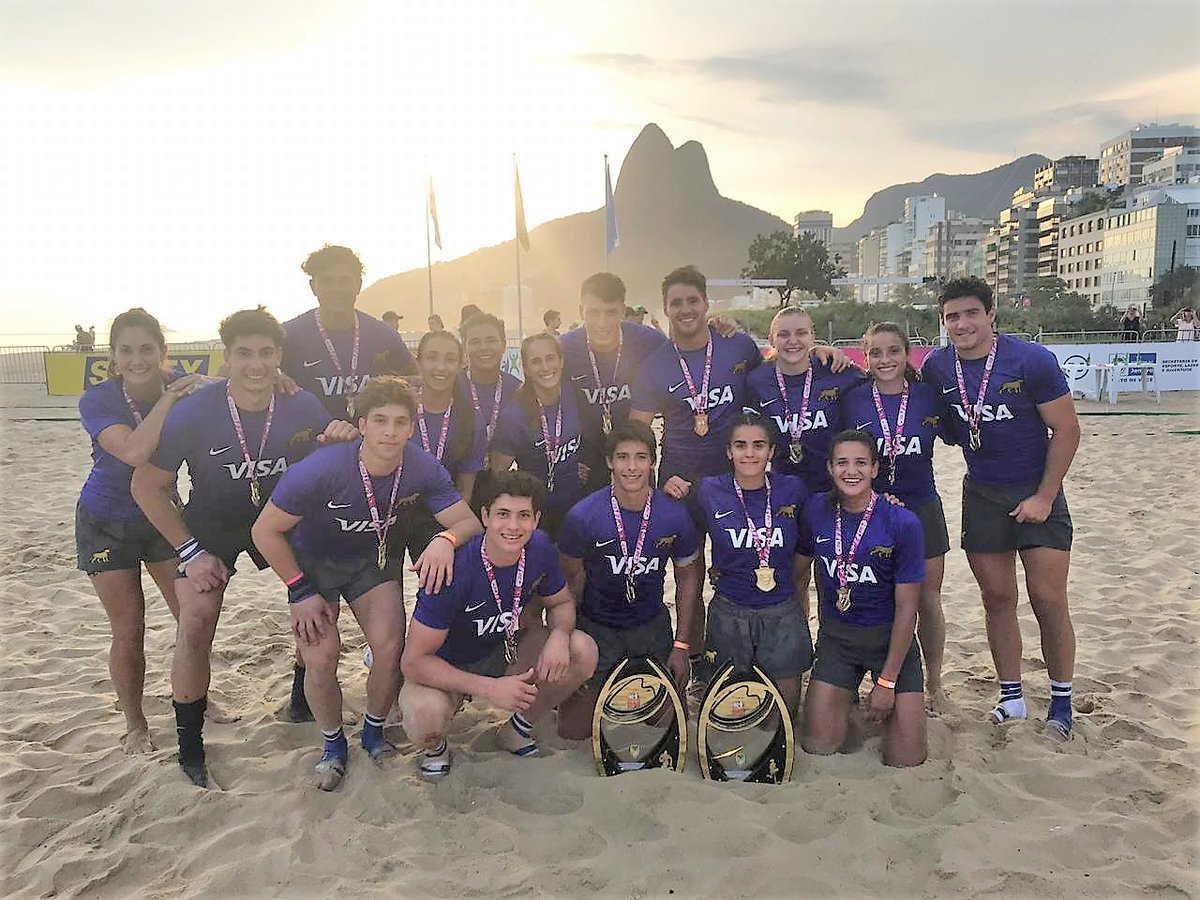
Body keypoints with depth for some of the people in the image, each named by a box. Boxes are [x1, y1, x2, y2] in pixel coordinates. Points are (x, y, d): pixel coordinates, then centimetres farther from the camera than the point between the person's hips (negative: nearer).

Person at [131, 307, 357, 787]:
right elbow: (147, 486, -13)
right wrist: (189, 552, -14)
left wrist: (343, 439, -27)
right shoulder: (192, 413, -25)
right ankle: (189, 744, 5)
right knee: (196, 623, -14)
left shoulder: (302, 406, -20)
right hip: (212, 525, -2)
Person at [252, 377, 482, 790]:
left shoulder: (422, 468, -25)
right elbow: (265, 531, -22)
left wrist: (446, 540, -43)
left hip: (370, 558, 3)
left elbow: (469, 521, -20)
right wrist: (301, 592, -17)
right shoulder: (320, 469, -34)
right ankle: (333, 744, 14)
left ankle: (374, 732, 19)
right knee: (321, 656, -15)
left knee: (391, 649, -11)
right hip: (312, 559, -2)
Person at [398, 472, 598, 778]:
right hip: (446, 669, -5)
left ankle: (517, 729, 8)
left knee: (583, 652, -17)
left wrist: (559, 635, -23)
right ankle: (435, 746, 3)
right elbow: (414, 661, -30)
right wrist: (490, 688, -38)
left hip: (502, 652, 5)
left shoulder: (539, 548, -16)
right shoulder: (455, 569, -33)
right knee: (425, 716, -37)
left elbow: (561, 603, 2)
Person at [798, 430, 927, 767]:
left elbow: (906, 607, -13)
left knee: (906, 760, -5)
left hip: (891, 637, -2)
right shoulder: (816, 510, -7)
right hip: (836, 635, 2)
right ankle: (845, 697, 24)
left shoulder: (902, 523, -16)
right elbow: (799, 567, 10)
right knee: (818, 748, -3)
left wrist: (887, 682, -12)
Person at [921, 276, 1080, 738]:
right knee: (997, 600, 7)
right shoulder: (936, 366, -4)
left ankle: (1061, 704, 14)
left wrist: (1044, 497, -13)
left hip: (1037, 493, -3)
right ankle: (1011, 698, 21)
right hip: (981, 495, 3)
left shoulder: (1032, 359, -15)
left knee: (1049, 601, -4)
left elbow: (1066, 430, -11)